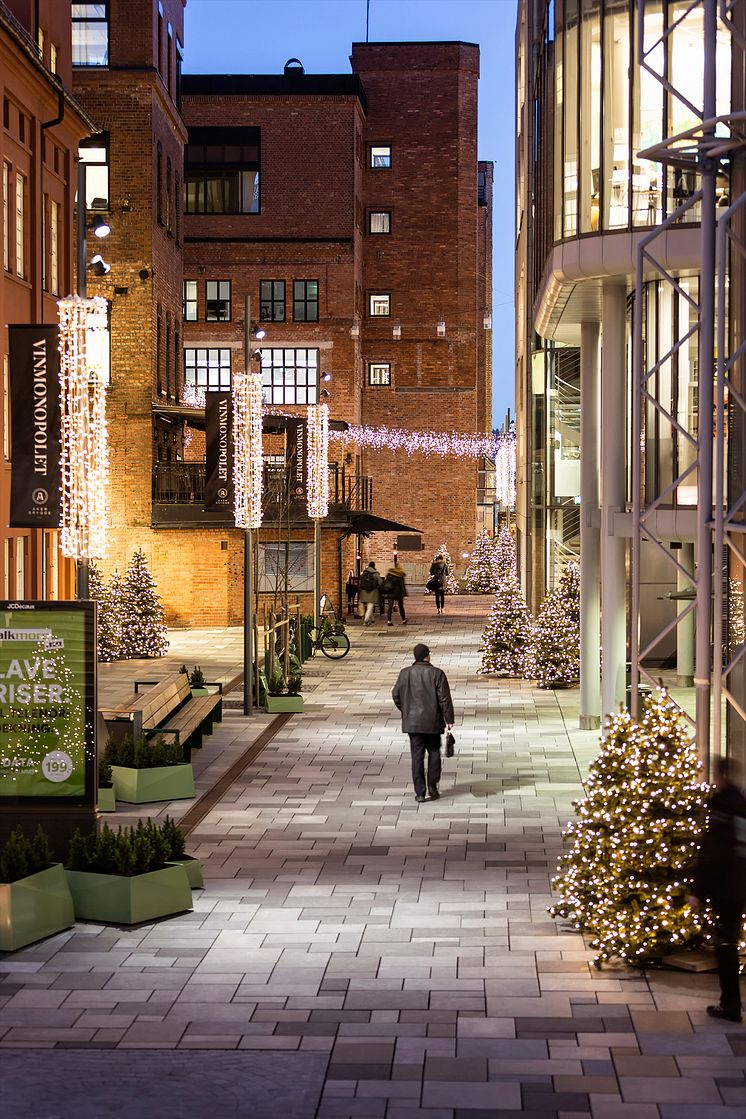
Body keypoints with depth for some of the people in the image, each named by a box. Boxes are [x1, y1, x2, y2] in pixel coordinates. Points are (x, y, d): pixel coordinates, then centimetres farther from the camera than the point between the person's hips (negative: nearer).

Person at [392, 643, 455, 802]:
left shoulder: (405, 673, -3)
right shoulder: (437, 674, -9)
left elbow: (396, 695, 2)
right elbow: (445, 698, -10)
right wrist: (448, 719, -3)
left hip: (413, 721, 1)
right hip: (433, 721, -1)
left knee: (417, 756, 4)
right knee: (434, 752, 17)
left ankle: (419, 792, 3)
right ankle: (432, 786, 11)